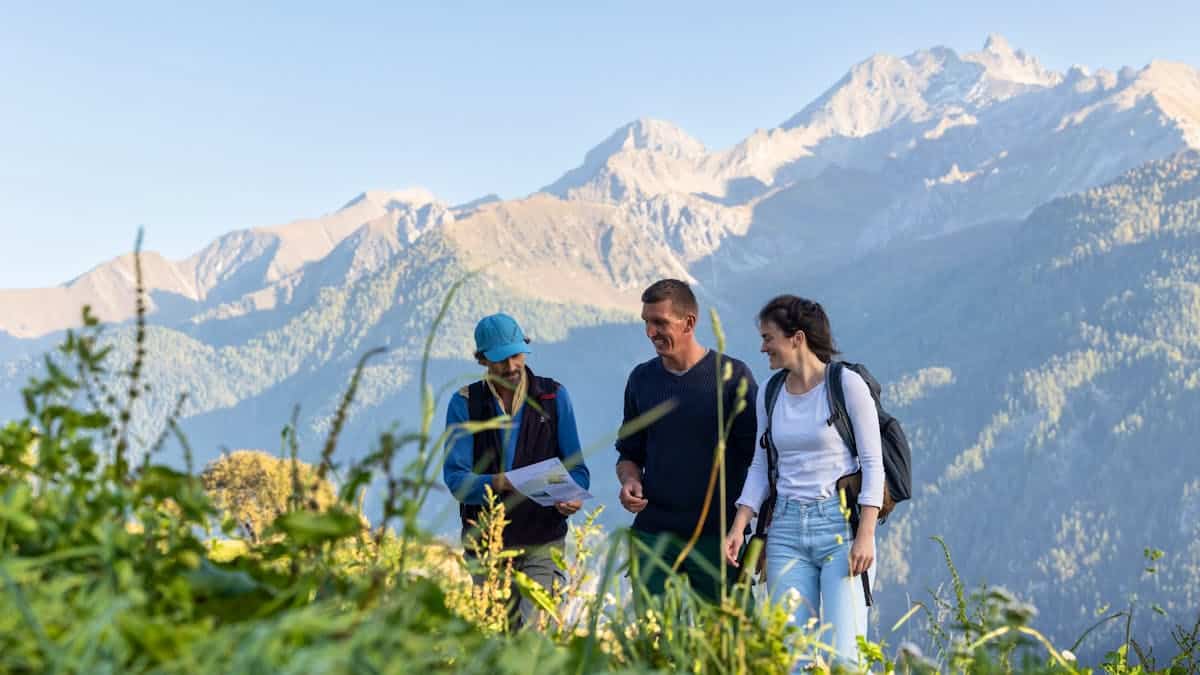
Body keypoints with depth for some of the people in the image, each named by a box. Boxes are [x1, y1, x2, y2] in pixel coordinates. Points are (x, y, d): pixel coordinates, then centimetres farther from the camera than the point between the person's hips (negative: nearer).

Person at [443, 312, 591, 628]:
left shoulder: (554, 396, 3)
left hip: (542, 542, -1)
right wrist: (500, 483, -27)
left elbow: (576, 466, 4)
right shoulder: (465, 403, 1)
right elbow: (455, 478, -8)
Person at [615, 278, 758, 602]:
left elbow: (757, 456, -1)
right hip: (653, 535, 3)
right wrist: (629, 480, -4)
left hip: (716, 536, -3)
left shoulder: (732, 376, -2)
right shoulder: (641, 379, 10)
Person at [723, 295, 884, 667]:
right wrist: (738, 528, 3)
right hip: (786, 528, 5)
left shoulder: (847, 384, -5)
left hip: (840, 524, -5)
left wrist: (865, 536, -14)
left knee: (842, 654, -13)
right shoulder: (769, 394, 12)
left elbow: (873, 464, -6)